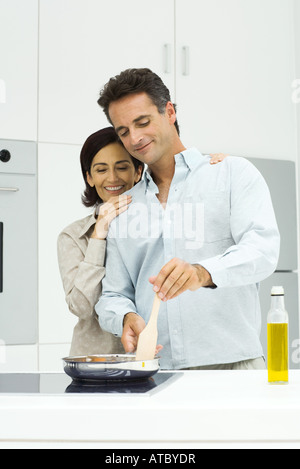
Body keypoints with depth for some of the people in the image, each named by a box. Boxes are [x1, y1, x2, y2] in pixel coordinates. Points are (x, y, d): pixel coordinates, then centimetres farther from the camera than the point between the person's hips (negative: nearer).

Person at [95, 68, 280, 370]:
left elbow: (263, 248, -8)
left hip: (230, 362, -4)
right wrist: (126, 318, -5)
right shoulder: (123, 210, 19)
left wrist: (203, 273, -27)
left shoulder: (233, 174, 8)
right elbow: (113, 295, 19)